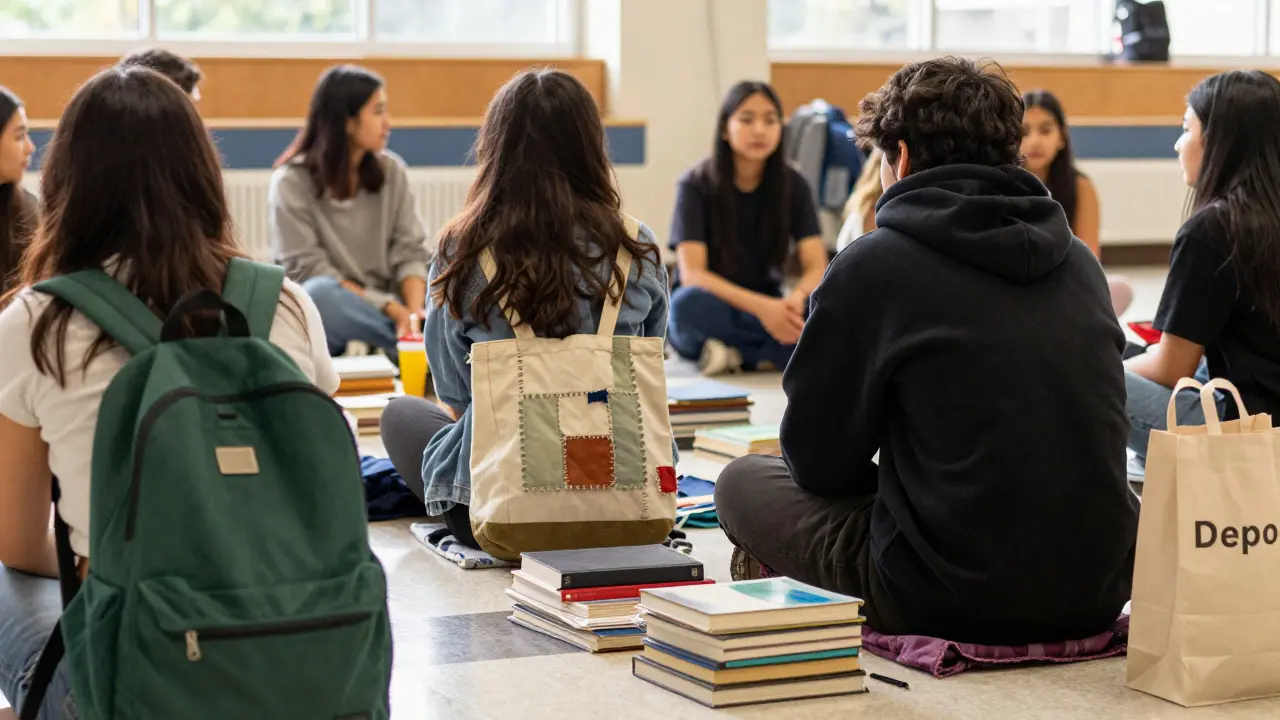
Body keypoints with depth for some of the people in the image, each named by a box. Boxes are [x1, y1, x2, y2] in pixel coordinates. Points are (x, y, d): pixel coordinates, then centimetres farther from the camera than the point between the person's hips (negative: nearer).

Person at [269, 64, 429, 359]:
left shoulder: (391, 170, 5)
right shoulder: (291, 182, -8)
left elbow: (409, 251, 2)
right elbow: (308, 270, -14)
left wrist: (414, 311, -20)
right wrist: (393, 310, -21)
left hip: (385, 309, 3)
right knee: (320, 294, -38)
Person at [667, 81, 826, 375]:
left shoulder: (793, 185, -3)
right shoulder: (696, 185, -12)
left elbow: (816, 268, -10)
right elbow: (692, 274, -21)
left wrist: (795, 299, -34)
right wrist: (761, 307, -36)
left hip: (765, 309, 3)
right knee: (692, 303, -39)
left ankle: (737, 354, -23)